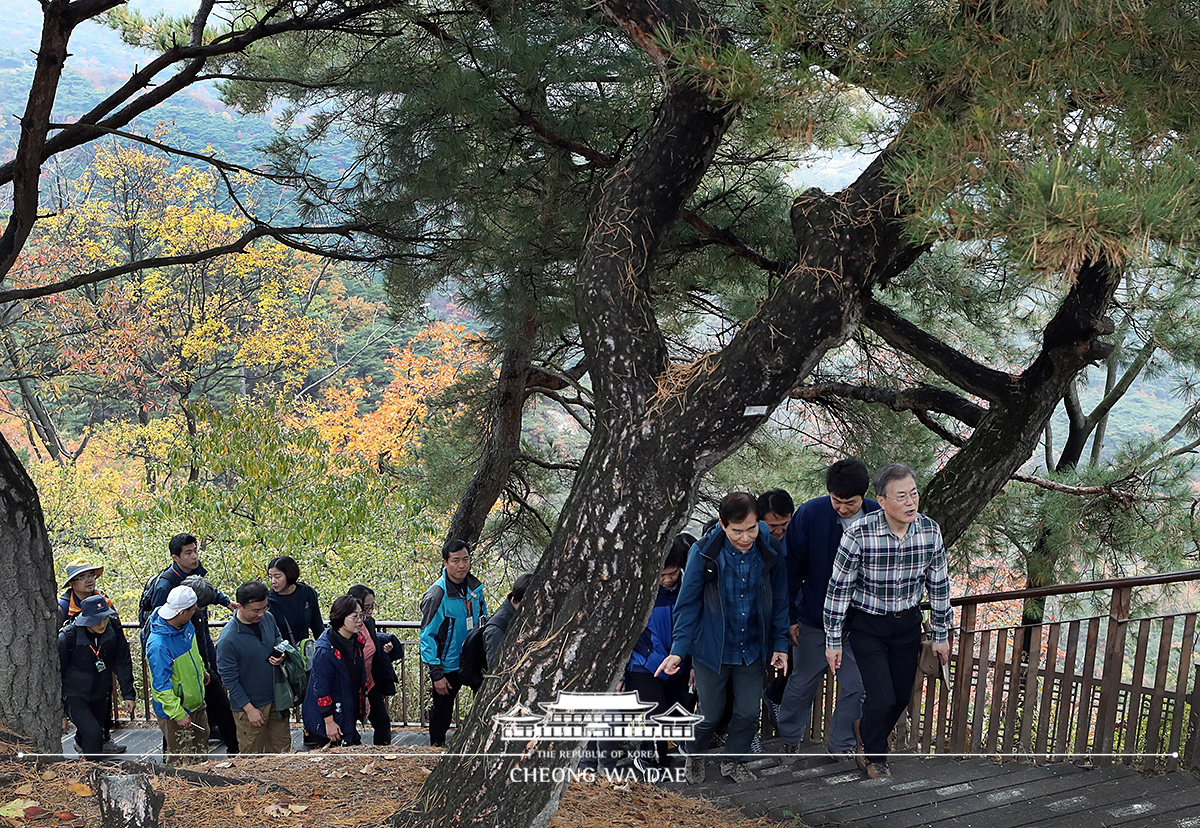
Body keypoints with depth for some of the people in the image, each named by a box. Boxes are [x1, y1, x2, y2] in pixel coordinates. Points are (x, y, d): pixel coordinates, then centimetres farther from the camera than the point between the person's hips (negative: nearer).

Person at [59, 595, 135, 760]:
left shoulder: (113, 627, -15)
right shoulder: (68, 637, -25)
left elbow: (123, 662, -1)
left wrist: (128, 694, -3)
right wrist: (60, 714, -11)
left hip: (100, 692, 5)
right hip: (74, 695, -5)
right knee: (93, 733, -21)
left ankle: (81, 743, 54)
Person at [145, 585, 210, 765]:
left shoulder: (186, 624, -8)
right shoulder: (158, 645, -34)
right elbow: (161, 686, -28)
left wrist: (202, 670, 28)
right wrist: (178, 714, -25)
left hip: (197, 703, 9)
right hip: (174, 710, -9)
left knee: (201, 747, 25)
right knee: (180, 758, 8)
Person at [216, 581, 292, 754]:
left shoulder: (267, 618, -7)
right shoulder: (227, 640, -25)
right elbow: (229, 679, -18)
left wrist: (280, 655, -9)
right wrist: (249, 709, -15)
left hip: (276, 697, 6)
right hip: (249, 704, -6)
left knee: (282, 748, 19)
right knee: (254, 754, 12)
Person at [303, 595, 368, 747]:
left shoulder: (355, 641, 1)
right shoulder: (325, 651, -25)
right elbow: (320, 689, -21)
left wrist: (364, 698, 18)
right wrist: (329, 721, -19)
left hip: (349, 715, 8)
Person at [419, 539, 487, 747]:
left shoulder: (474, 587, -2)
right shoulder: (436, 595, -21)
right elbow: (428, 636, -18)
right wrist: (436, 674, -19)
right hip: (448, 665, -6)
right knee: (442, 711, 10)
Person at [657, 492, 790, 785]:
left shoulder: (769, 553, -10)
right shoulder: (703, 552, -16)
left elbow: (779, 602, 3)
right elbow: (688, 603, -9)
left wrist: (780, 645, 1)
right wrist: (678, 650, -13)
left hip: (752, 650, 2)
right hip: (712, 650, -2)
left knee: (749, 713, 10)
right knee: (710, 714, 10)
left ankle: (733, 761, 36)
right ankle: (694, 755, 40)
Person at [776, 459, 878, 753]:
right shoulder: (809, 514, -17)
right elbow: (791, 569, -8)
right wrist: (789, 616, -7)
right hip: (813, 619, -1)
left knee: (856, 687, 6)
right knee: (803, 683, 12)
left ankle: (841, 745, 26)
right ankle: (787, 739, 33)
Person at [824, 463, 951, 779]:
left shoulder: (931, 531, -14)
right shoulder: (859, 534, -25)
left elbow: (938, 586, 0)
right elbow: (839, 589, -16)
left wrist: (941, 635, 7)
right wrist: (833, 641, -11)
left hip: (907, 624, 4)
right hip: (867, 625, -4)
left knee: (901, 696, 14)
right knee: (881, 698, -7)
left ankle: (867, 737, 46)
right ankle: (874, 759, 23)